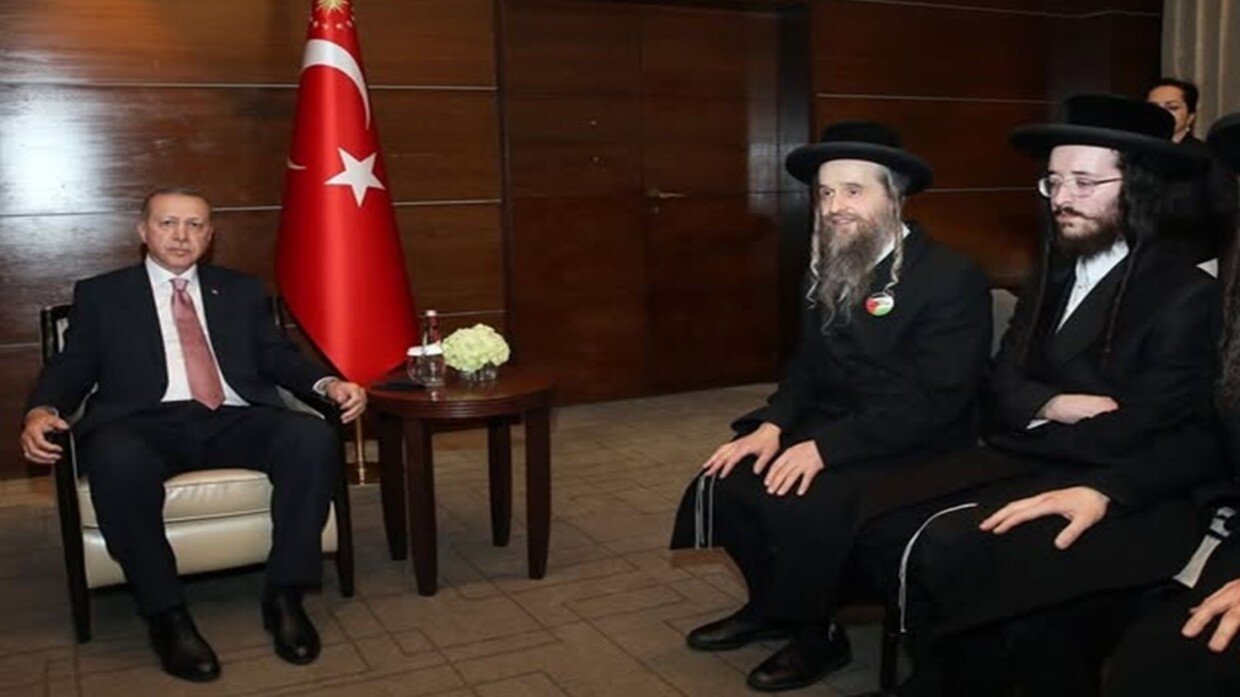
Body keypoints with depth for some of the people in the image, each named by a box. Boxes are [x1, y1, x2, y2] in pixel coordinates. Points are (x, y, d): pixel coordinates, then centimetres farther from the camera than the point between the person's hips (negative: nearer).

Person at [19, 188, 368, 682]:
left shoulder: (242, 291, 24)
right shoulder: (100, 294, 19)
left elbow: (279, 357, 15)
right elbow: (71, 367, 10)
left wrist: (328, 383, -6)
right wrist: (42, 411, -13)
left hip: (235, 420, 2)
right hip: (147, 424, -2)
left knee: (313, 436, -29)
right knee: (117, 461, -39)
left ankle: (284, 596, -19)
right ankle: (167, 616, -21)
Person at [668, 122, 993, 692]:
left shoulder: (953, 280, -16)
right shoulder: (829, 270, 8)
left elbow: (933, 401, -23)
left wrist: (825, 447, -28)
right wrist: (772, 425, -8)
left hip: (913, 453, -7)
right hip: (828, 431, 7)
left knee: (803, 506, -29)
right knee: (726, 481, -10)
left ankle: (816, 635, 0)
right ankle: (772, 605, 15)